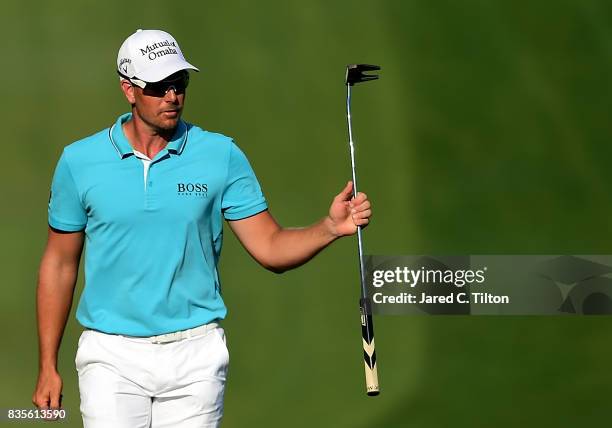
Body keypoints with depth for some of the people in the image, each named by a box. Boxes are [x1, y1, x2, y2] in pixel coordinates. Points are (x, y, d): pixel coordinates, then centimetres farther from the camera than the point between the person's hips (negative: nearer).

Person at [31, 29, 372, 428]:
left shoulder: (222, 156, 1)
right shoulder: (80, 161, 1)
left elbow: (271, 248, 0)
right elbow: (60, 263, 8)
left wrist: (330, 227, -19)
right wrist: (48, 365, 7)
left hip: (195, 354, 1)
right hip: (111, 359, 0)